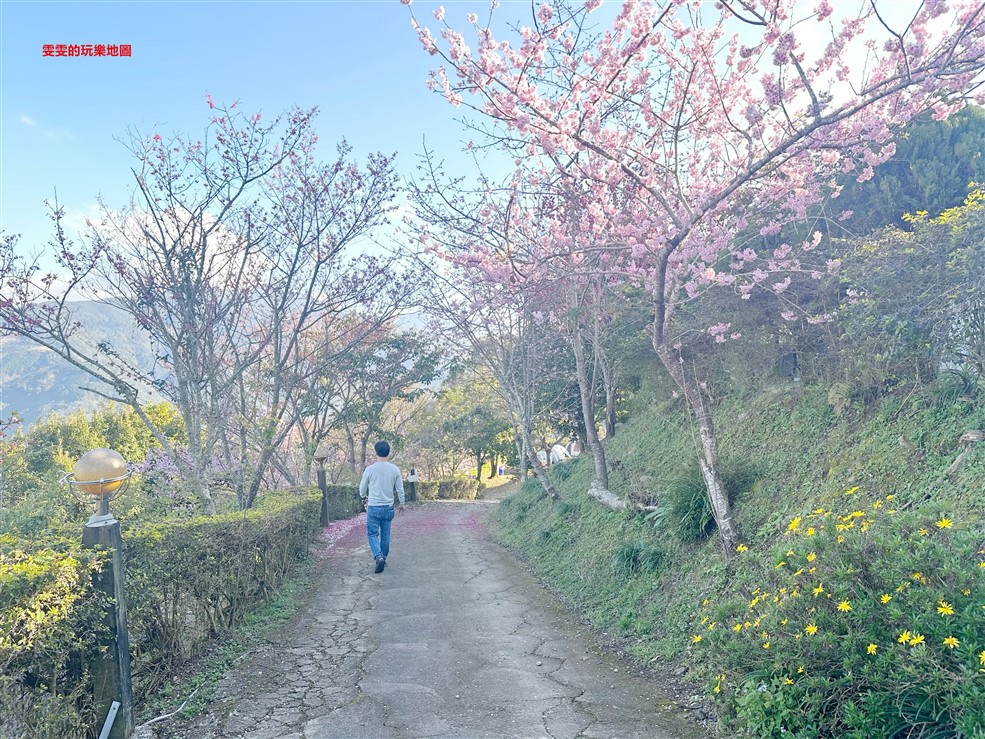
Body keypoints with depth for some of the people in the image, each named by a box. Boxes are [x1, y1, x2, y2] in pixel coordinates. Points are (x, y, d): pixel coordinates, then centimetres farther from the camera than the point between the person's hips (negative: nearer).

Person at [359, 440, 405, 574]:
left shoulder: (370, 469, -9)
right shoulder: (395, 469, -3)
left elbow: (362, 487, 6)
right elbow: (400, 489, 3)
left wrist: (363, 498, 27)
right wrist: (401, 502, 19)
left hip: (374, 507, -3)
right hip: (388, 507, 3)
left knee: (372, 534, 3)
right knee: (385, 535, 14)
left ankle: (379, 557, -15)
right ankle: (383, 558, 23)